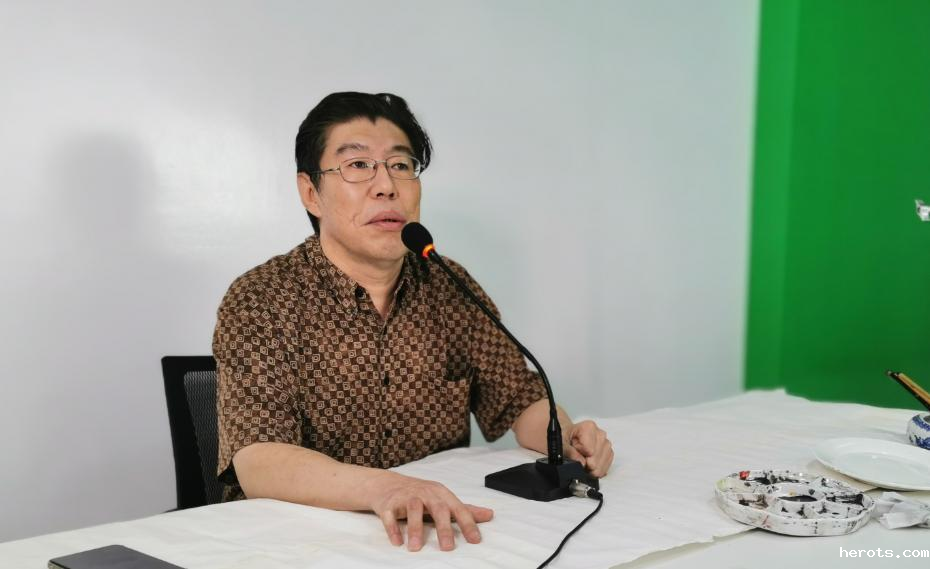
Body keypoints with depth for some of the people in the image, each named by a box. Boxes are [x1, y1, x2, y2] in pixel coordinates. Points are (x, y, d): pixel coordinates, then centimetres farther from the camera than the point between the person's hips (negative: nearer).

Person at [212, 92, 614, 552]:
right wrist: (380, 488, -42)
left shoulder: (452, 289, 5)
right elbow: (257, 463, -23)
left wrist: (564, 437, -14)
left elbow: (520, 401, 10)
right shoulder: (258, 302, -11)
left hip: (441, 534, 5)